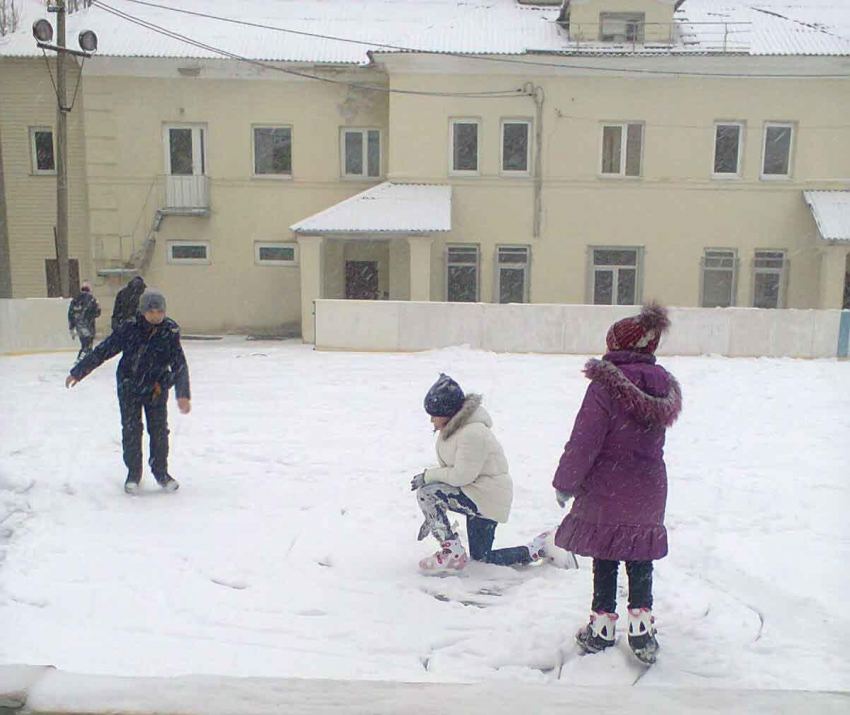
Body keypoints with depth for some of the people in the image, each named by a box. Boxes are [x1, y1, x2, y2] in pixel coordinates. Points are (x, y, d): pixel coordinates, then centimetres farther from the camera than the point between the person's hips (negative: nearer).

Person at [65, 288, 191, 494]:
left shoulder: (170, 332, -10)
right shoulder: (130, 328, -11)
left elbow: (179, 365, -11)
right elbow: (104, 350, -2)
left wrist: (183, 394, -20)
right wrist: (78, 371, 3)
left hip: (156, 389, 0)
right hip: (129, 387, 0)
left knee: (159, 430, 4)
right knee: (131, 431, 3)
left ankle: (161, 472, 22)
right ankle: (133, 473, 20)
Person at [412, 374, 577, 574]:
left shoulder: (473, 433, -25)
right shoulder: (452, 428, 6)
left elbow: (461, 476, -26)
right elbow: (450, 471, 10)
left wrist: (428, 475, -14)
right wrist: (432, 516, 9)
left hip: (488, 497, -10)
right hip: (476, 497, 10)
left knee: (426, 492, -22)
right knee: (481, 558, 17)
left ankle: (453, 553, -11)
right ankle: (540, 548, 22)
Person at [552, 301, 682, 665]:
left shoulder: (605, 385, -17)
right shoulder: (663, 385, 2)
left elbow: (584, 441, -17)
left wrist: (565, 484, -5)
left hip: (606, 492, -5)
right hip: (648, 493, 5)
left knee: (604, 561, 9)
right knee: (640, 561, 17)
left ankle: (603, 627, 21)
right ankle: (641, 627, 21)